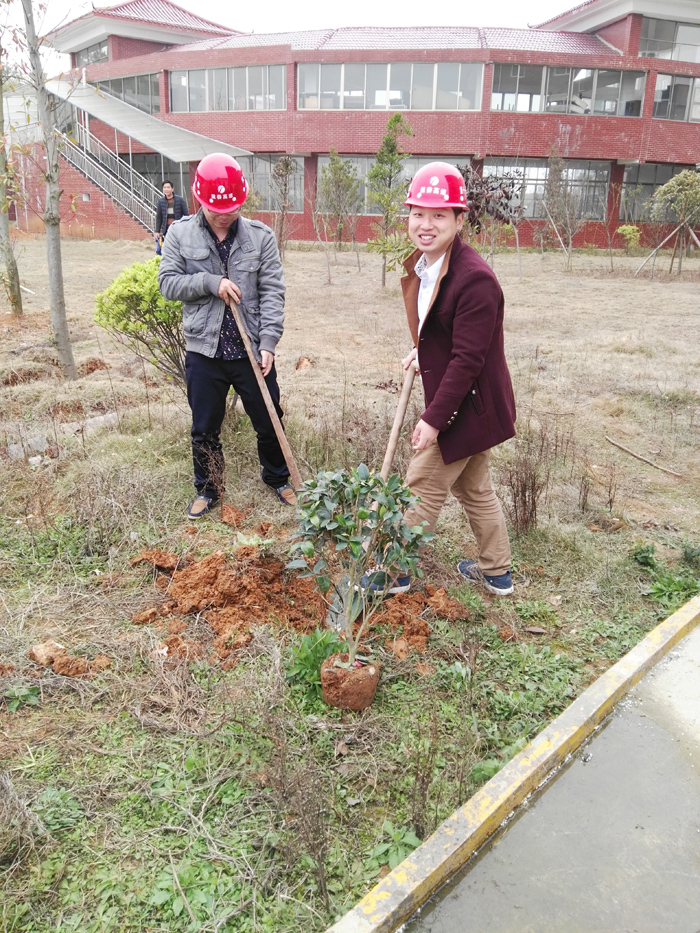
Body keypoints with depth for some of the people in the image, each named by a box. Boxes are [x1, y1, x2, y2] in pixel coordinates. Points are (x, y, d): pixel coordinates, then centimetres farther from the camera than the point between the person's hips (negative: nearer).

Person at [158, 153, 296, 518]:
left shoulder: (260, 236, -2)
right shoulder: (180, 233, 0)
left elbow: (272, 292, -6)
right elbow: (167, 282, -2)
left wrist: (268, 341, -15)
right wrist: (211, 282, -17)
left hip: (252, 350, 0)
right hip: (204, 351, 1)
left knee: (268, 421, 12)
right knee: (205, 429, 12)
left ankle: (278, 479, 36)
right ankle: (207, 489, 33)